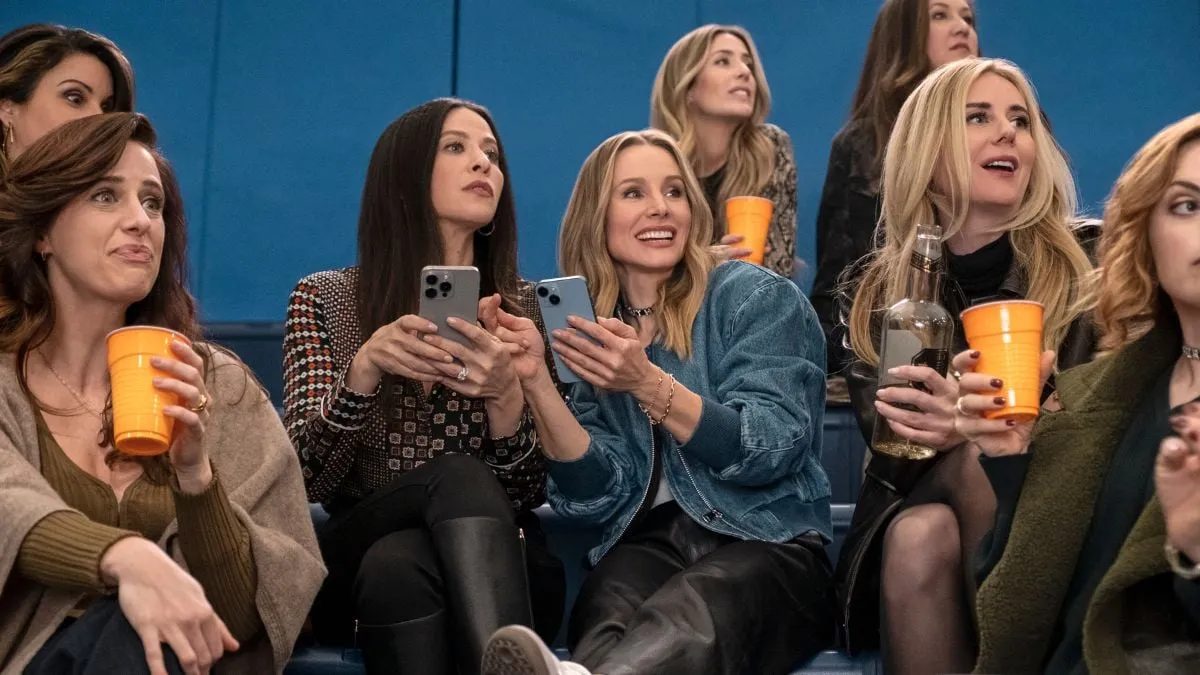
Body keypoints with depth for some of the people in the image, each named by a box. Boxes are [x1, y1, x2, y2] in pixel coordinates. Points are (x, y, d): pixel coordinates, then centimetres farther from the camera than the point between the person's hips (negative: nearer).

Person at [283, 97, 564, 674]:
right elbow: (306, 477, -3)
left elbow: (529, 492, 2)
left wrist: (504, 395, -19)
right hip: (360, 566, -1)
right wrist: (364, 369, -21)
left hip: (494, 575, 1)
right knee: (459, 477, -33)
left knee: (401, 567, -35)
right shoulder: (323, 299, 7)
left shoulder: (524, 310, 10)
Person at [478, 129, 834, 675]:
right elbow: (597, 497, 4)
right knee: (608, 617, -36)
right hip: (647, 545, 3)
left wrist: (647, 384, -21)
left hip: (770, 547, -3)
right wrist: (536, 382, -9)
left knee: (690, 613, -40)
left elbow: (771, 450, -9)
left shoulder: (757, 296, 4)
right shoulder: (596, 333, 16)